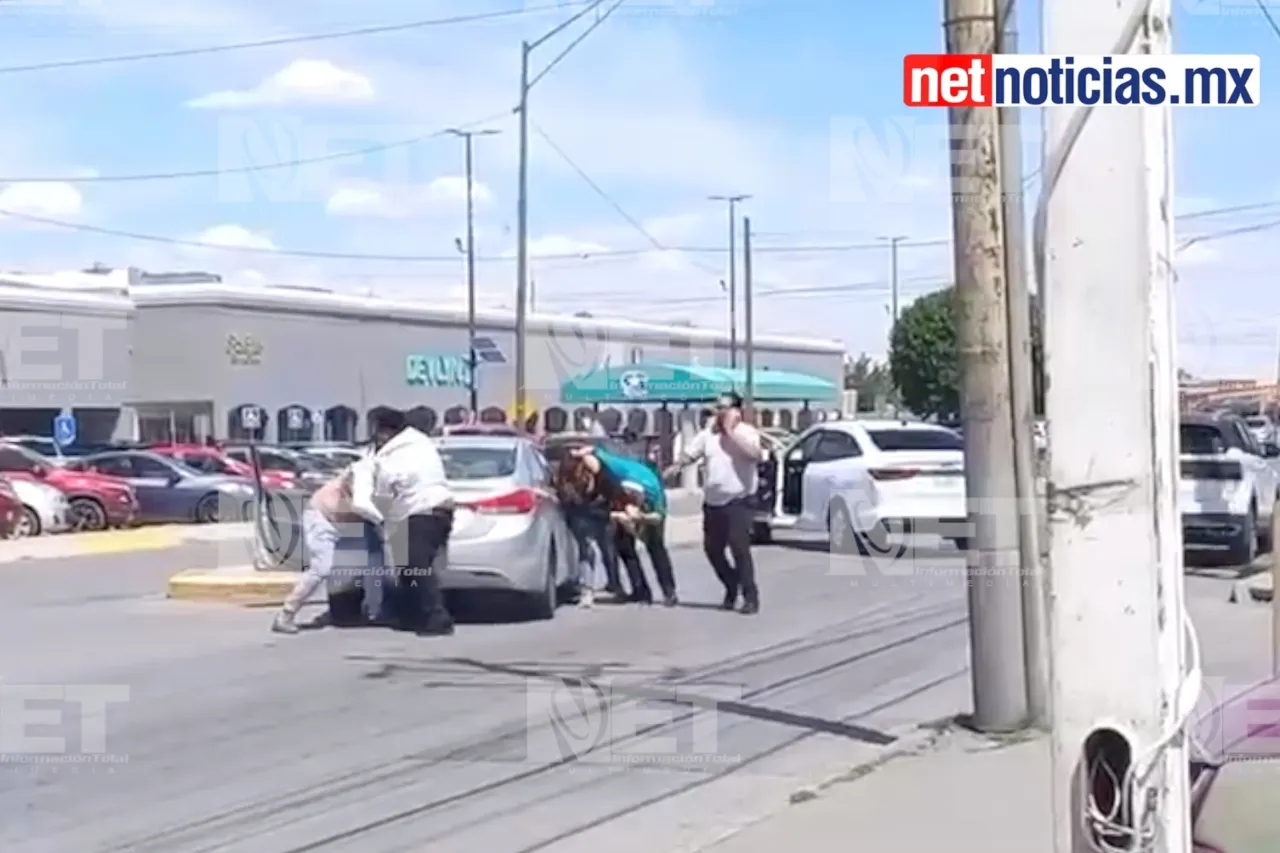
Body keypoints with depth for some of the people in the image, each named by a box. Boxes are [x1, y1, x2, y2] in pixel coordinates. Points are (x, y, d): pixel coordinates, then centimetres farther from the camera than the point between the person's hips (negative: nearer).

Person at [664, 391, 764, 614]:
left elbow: (755, 454, -25)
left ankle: (750, 597, -6)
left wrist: (731, 431, -20)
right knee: (712, 549, 11)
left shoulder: (747, 432, -6)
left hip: (738, 501, -6)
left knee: (740, 548, -12)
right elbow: (688, 454, 6)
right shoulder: (708, 433, 8)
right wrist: (672, 470, -11)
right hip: (712, 502, 6)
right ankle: (732, 587, 32)